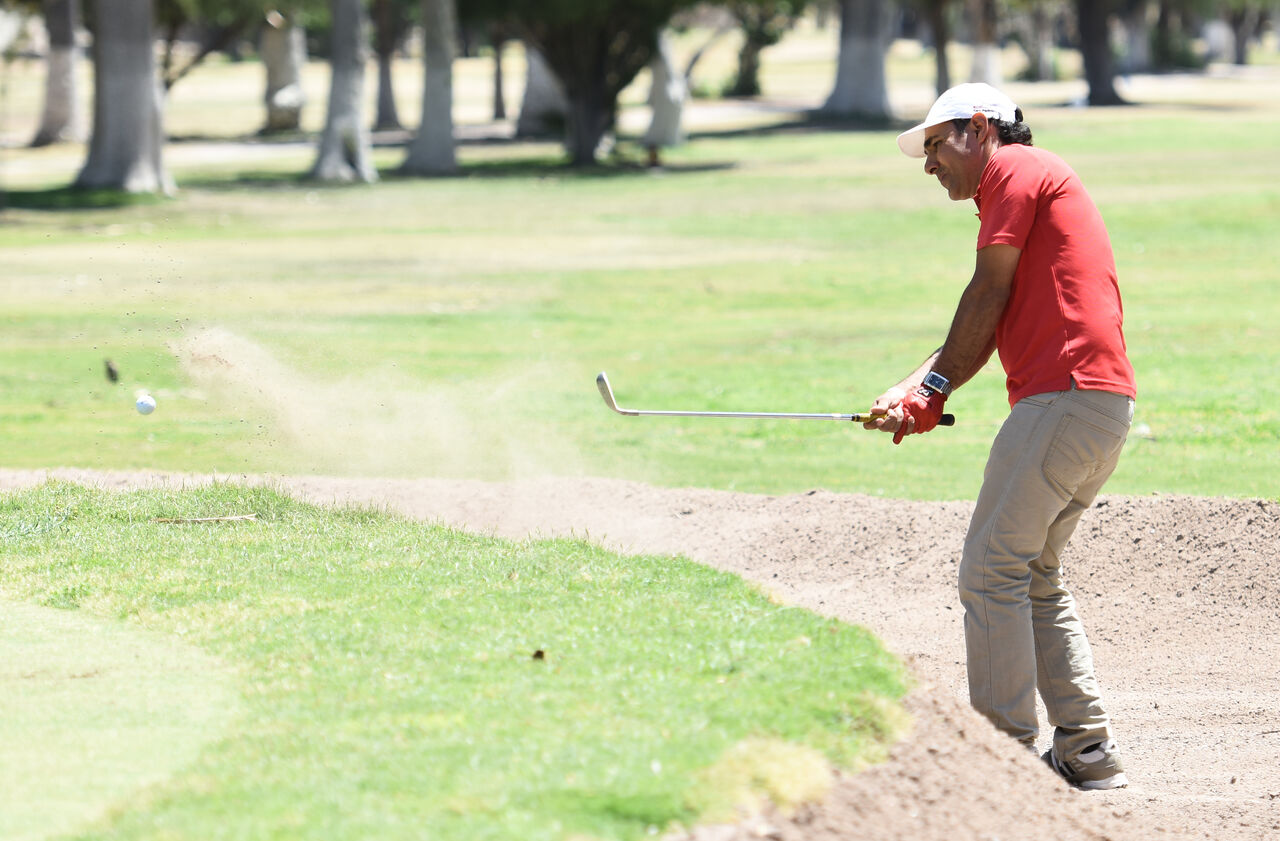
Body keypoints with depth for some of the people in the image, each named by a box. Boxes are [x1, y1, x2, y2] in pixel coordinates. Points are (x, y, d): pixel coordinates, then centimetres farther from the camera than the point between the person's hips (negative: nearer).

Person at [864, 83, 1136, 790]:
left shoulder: (1014, 169, -1)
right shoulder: (1040, 180, 27)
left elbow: (988, 299, -4)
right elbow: (981, 330, 21)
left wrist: (933, 389, 8)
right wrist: (913, 395, 10)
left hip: (1064, 397, -10)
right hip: (1107, 406, 10)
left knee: (992, 573, -8)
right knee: (1034, 577, 15)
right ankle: (1088, 752, 13)